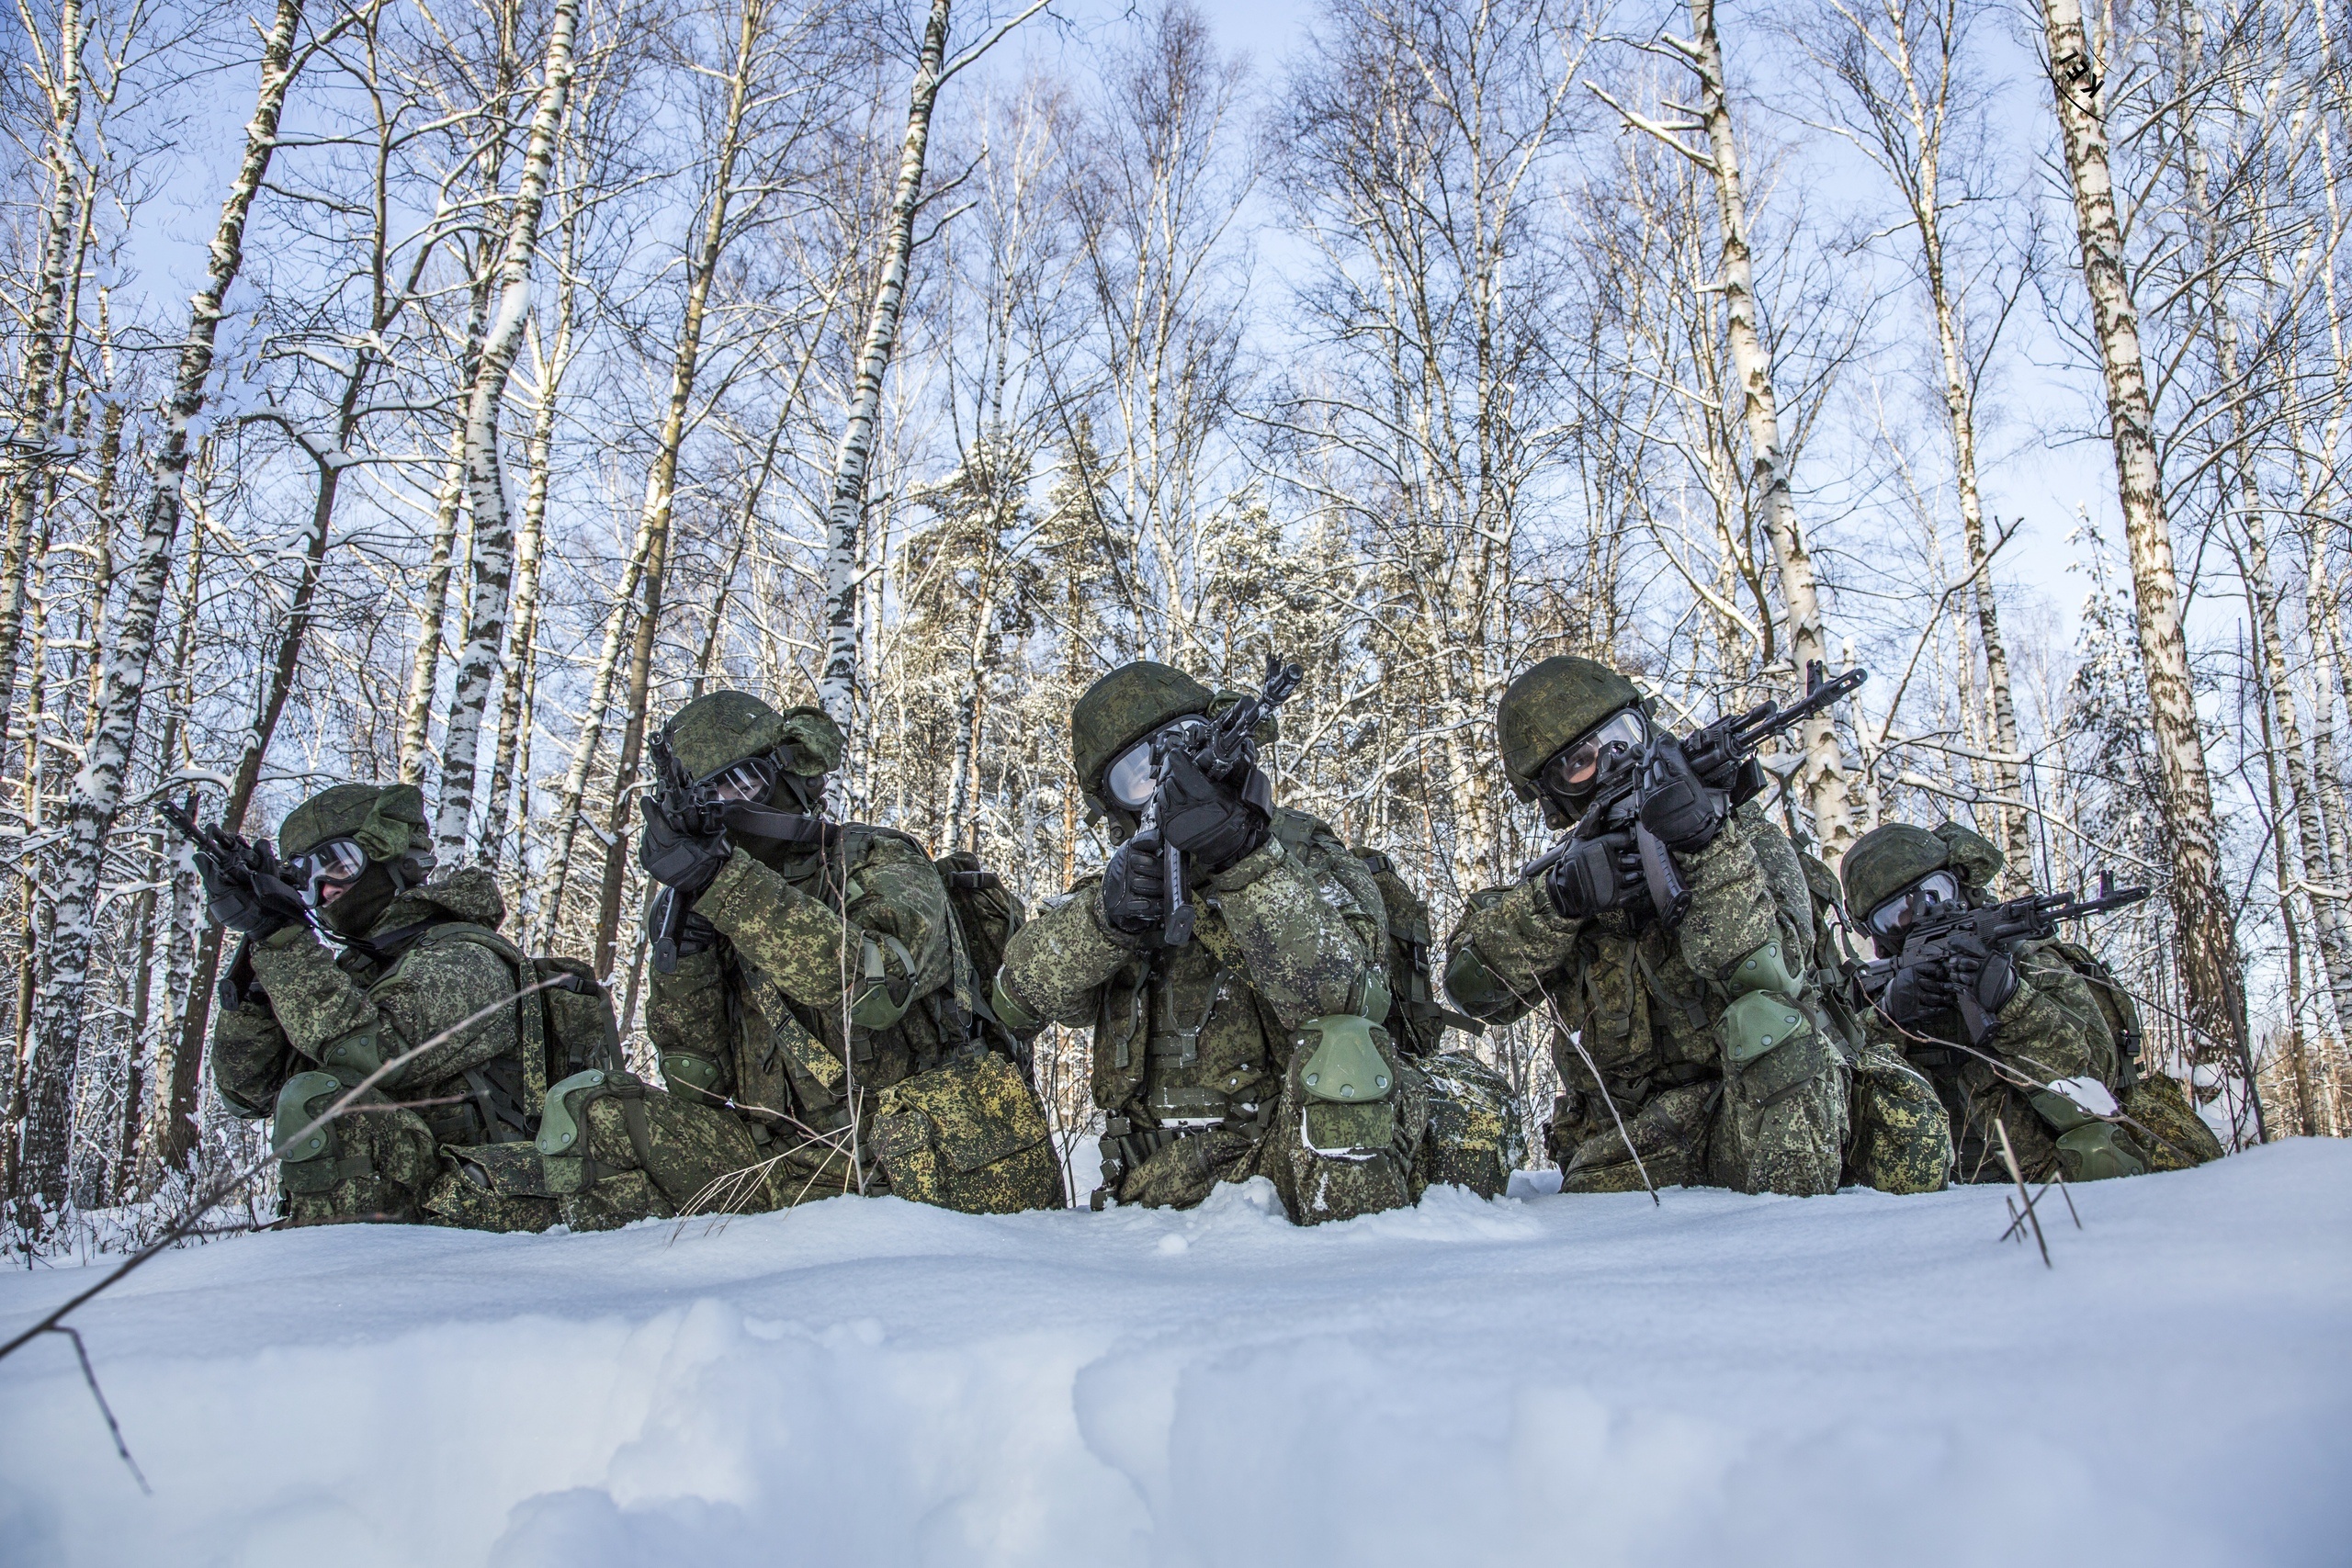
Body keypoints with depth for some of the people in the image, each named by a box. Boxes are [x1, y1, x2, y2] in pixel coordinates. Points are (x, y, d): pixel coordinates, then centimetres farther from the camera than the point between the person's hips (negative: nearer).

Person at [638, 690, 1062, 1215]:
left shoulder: (881, 863, 2)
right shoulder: (725, 915, 14)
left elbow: (875, 985, -21)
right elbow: (700, 1088, 8)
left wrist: (721, 880, -21)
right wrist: (684, 953, -4)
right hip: (796, 1183, 3)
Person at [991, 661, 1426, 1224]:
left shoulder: (1308, 855, 1)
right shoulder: (1136, 871, 12)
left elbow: (1335, 988, -21)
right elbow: (1019, 996, -3)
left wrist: (1242, 856, -31)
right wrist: (1107, 914, -21)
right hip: (1161, 1187, 2)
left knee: (1339, 1045, -29)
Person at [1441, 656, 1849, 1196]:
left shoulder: (1745, 835, 1)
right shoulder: (1570, 868, 10)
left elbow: (1768, 974, -18)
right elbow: (1473, 985, -5)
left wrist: (1708, 848, -29)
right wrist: (1559, 896, -20)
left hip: (1757, 1110, -2)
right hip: (1624, 1143, 2)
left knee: (1772, 1018, -31)